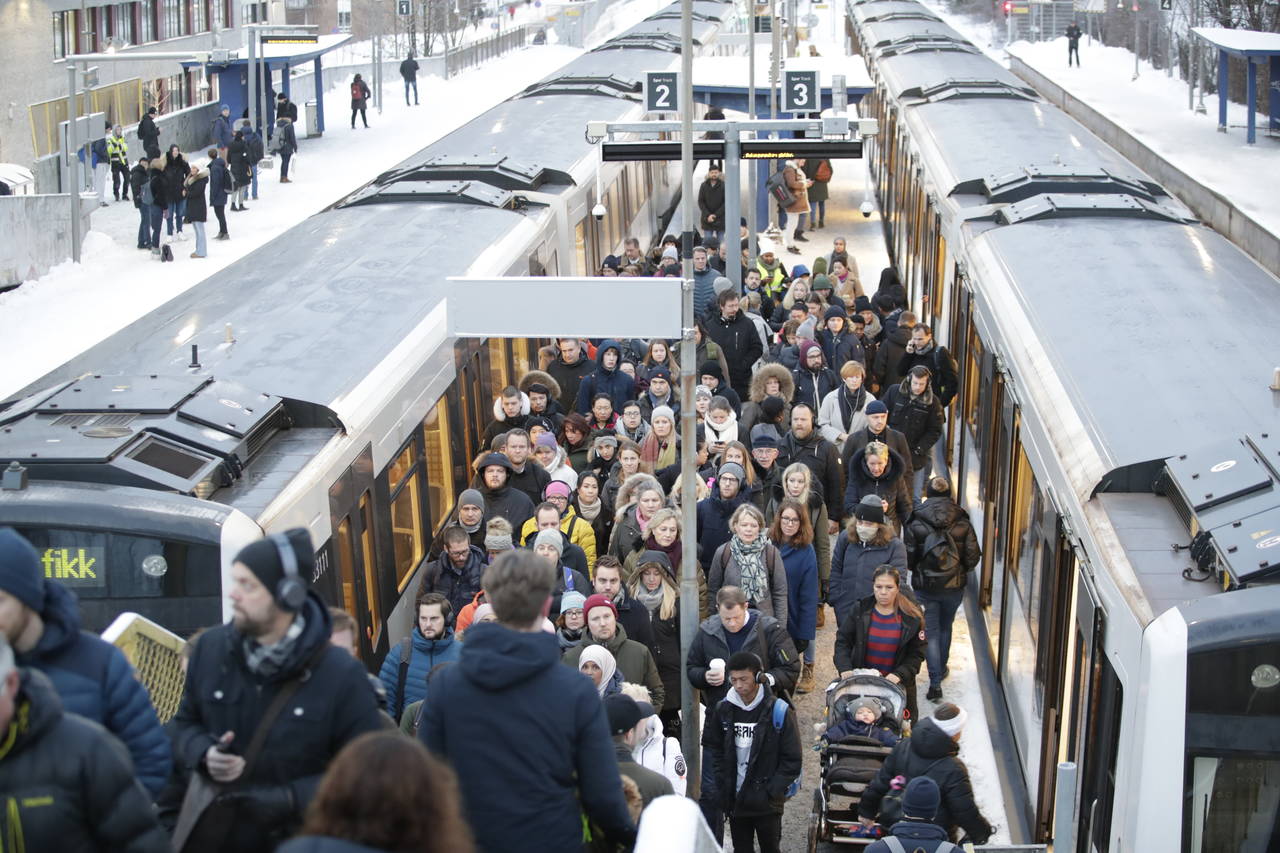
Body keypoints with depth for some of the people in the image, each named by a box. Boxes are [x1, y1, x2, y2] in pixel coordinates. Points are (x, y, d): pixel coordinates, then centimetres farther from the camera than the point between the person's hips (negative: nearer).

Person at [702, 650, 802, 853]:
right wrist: (723, 783, 2)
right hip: (735, 800, 4)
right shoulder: (723, 709, 0)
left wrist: (772, 790, -13)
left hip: (767, 804, -4)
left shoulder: (779, 711, -11)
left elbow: (793, 760, -8)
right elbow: (712, 747, 12)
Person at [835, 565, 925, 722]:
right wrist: (845, 668, -17)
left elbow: (916, 654, -6)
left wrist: (899, 675, -21)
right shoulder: (860, 610, -5)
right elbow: (842, 641, -1)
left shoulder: (912, 616, -8)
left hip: (898, 685, -1)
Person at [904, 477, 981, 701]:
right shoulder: (962, 523, -8)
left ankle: (935, 682, -2)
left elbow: (908, 557, -9)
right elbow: (973, 557, -6)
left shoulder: (915, 523, -12)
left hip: (925, 586, -2)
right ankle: (941, 669, 40)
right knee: (945, 628, 24)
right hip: (954, 586, 2)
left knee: (930, 632, 5)